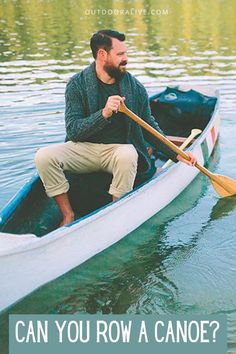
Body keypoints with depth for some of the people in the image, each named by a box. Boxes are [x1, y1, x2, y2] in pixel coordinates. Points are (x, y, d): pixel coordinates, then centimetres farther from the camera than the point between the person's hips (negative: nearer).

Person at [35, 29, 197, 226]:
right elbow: (72, 131, -13)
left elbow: (150, 128, 12)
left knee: (127, 156, -36)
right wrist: (104, 114, -28)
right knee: (44, 156, -24)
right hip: (84, 148, 0)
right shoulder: (78, 84, -5)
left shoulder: (135, 87, 1)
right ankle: (68, 215, -9)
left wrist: (176, 154, 5)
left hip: (120, 148, 0)